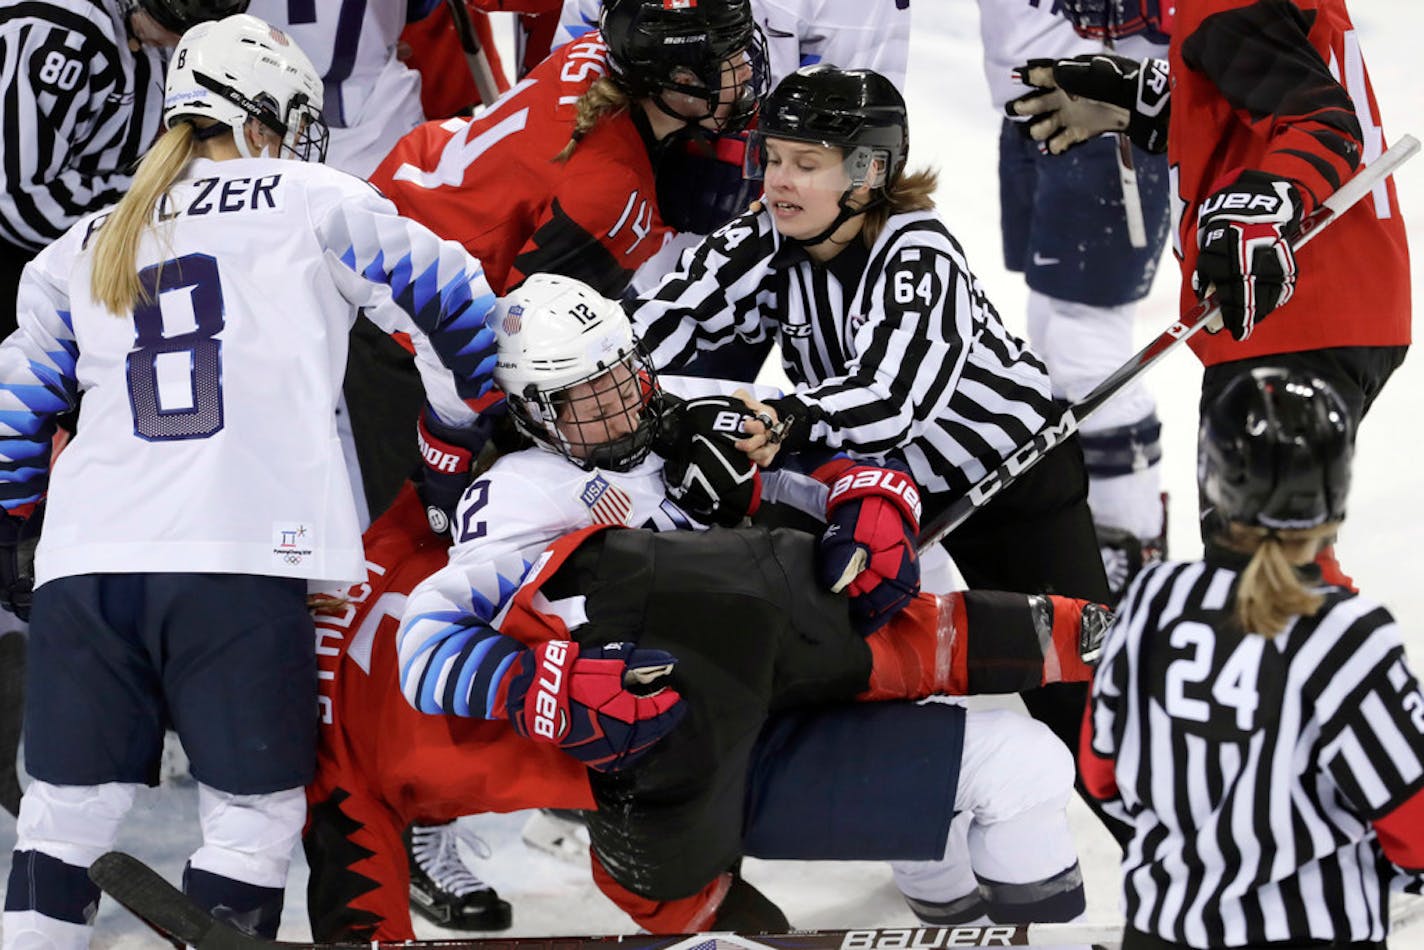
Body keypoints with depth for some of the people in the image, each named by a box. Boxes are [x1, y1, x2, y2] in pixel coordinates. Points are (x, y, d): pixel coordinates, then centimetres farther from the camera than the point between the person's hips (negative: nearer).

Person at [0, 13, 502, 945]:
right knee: (253, 816, 4)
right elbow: (451, 302, 18)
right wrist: (468, 417, 34)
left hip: (85, 565, 4)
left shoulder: (80, 250, 23)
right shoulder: (313, 204, 11)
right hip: (239, 563, -4)